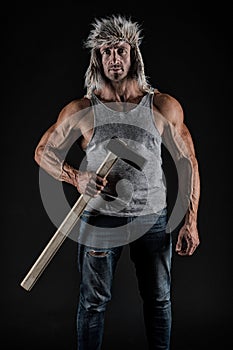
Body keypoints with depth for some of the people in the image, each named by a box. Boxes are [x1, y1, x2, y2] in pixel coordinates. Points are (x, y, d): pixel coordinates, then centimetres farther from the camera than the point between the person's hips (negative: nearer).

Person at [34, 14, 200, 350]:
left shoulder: (164, 106, -4)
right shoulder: (81, 110, -5)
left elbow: (187, 161, 1)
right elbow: (44, 152, 6)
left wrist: (190, 221, -3)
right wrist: (76, 177, -14)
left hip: (153, 218, 1)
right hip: (99, 218, -1)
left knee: (159, 299, 15)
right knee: (94, 301, 12)